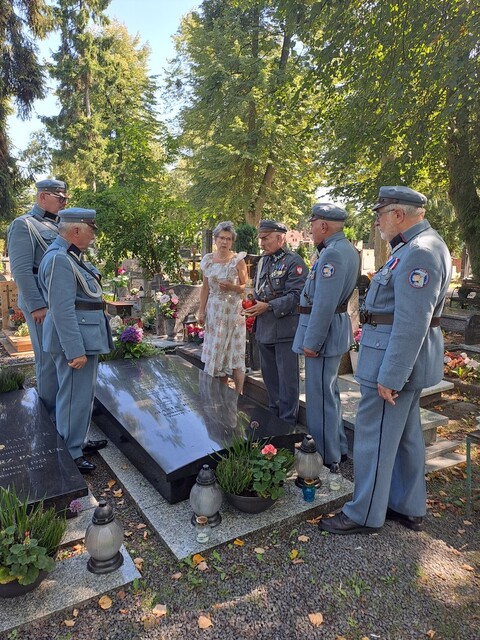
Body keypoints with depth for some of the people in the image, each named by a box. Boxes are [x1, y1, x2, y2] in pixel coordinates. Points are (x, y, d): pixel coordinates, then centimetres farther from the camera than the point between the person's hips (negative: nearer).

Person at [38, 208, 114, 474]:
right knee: (75, 397, 0)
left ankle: (78, 440, 35)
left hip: (85, 338, 10)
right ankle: (69, 454, 14)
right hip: (75, 341, -10)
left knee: (83, 394, 20)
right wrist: (75, 350, -24)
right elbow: (62, 311, -24)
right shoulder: (59, 259, -19)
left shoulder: (71, 256, 13)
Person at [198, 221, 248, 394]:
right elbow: (205, 287, 11)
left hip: (233, 310, -3)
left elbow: (245, 287, 1)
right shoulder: (208, 260, 7)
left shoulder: (238, 260, -3)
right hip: (214, 311, 4)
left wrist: (232, 287, -18)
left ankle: (239, 393, 5)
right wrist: (201, 311, 6)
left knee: (235, 352, -3)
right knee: (216, 350, 6)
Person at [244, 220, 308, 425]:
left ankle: (287, 421, 14)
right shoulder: (262, 262, 14)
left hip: (285, 329, -8)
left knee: (287, 377, 1)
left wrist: (268, 306, -21)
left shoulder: (294, 262, -9)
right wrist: (253, 306, 2)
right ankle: (273, 413, 34)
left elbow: (296, 296, -17)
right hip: (264, 329, 8)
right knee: (269, 374, 18)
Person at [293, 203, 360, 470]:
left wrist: (311, 342, -20)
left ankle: (327, 459, 13)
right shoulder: (347, 249, 12)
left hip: (324, 330, -11)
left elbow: (324, 305, -25)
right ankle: (338, 449, 35)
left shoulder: (333, 254, -21)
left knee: (320, 396, 0)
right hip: (336, 327, 11)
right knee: (330, 392, 21)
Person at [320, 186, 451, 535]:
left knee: (374, 438, 1)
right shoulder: (417, 246, 13)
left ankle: (364, 514, 17)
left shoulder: (419, 252, -20)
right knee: (406, 434, 18)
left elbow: (412, 323, -26)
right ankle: (409, 508, 33)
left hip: (396, 360, -11)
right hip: (404, 358, 11)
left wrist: (389, 376, -23)